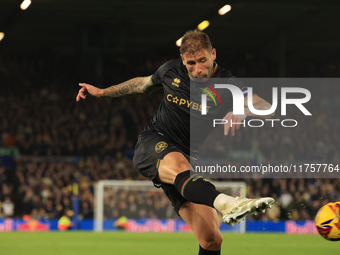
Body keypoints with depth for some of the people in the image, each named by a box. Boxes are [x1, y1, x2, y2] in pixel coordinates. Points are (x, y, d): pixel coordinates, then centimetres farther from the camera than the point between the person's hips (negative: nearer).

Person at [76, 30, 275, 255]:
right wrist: (102, 92, 33)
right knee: (178, 164, -41)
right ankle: (226, 203, -70)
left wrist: (242, 111, -48)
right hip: (152, 145, -2)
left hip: (189, 160, 2)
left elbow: (267, 108, -26)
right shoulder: (171, 71, 1)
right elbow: (144, 84, 25)